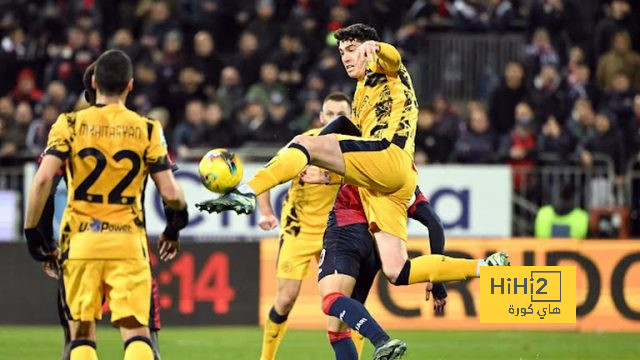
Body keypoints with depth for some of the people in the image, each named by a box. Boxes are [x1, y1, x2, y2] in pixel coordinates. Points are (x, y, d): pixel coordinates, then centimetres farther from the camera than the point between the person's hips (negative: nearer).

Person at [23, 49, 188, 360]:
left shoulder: (69, 124, 0)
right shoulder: (147, 130, 0)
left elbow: (43, 180, -11)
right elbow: (170, 193, -3)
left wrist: (31, 230, -1)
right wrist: (175, 226, 17)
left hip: (80, 241, 1)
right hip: (128, 241, 0)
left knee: (81, 332, 8)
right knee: (136, 330, -2)